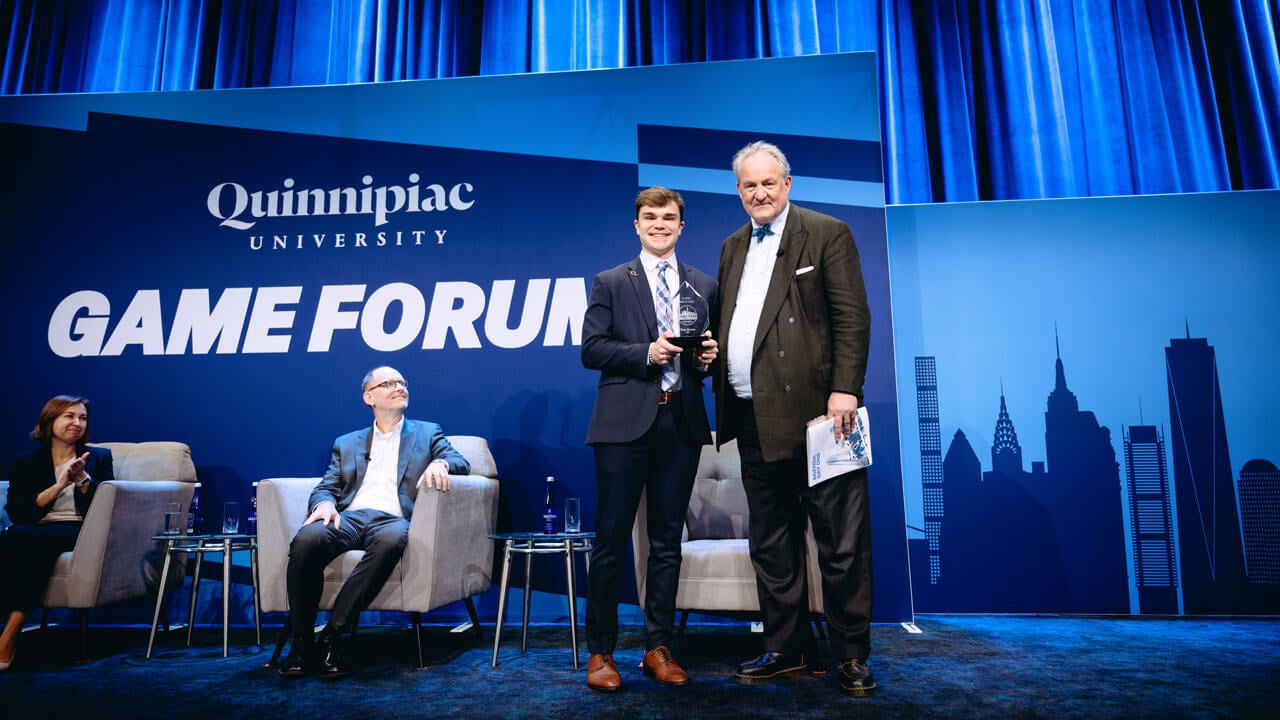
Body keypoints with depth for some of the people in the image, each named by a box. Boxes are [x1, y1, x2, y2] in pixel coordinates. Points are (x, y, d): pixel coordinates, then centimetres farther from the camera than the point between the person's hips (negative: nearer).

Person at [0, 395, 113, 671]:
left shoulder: (99, 457, 18)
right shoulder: (25, 462, 18)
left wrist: (82, 478, -9)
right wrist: (59, 485, -10)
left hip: (81, 531, -1)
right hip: (34, 530, 1)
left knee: (43, 539, -34)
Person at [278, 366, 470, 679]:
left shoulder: (427, 433, 22)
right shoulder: (347, 443, 28)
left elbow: (461, 464, 8)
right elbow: (326, 487, 18)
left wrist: (440, 463, -16)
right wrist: (325, 503, -7)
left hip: (393, 519, -2)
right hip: (348, 517, 2)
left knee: (392, 539, -39)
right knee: (307, 538, -32)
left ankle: (332, 634, -29)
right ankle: (301, 639, -18)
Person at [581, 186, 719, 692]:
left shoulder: (705, 286, 14)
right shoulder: (611, 283, 6)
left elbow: (710, 351, 17)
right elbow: (591, 350, -2)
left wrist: (707, 357, -6)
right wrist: (645, 353, -14)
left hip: (681, 422, 3)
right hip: (625, 422, -2)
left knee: (668, 541, 9)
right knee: (611, 539, 2)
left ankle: (658, 648, 21)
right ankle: (600, 651, 15)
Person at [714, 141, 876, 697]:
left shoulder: (828, 234, 0)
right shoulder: (733, 247, 19)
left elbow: (853, 317, -7)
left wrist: (844, 389, -16)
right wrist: (712, 353, 6)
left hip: (814, 412, -6)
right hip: (755, 421, 6)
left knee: (841, 545, 2)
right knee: (770, 545, 14)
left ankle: (852, 656, 18)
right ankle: (786, 649, 28)